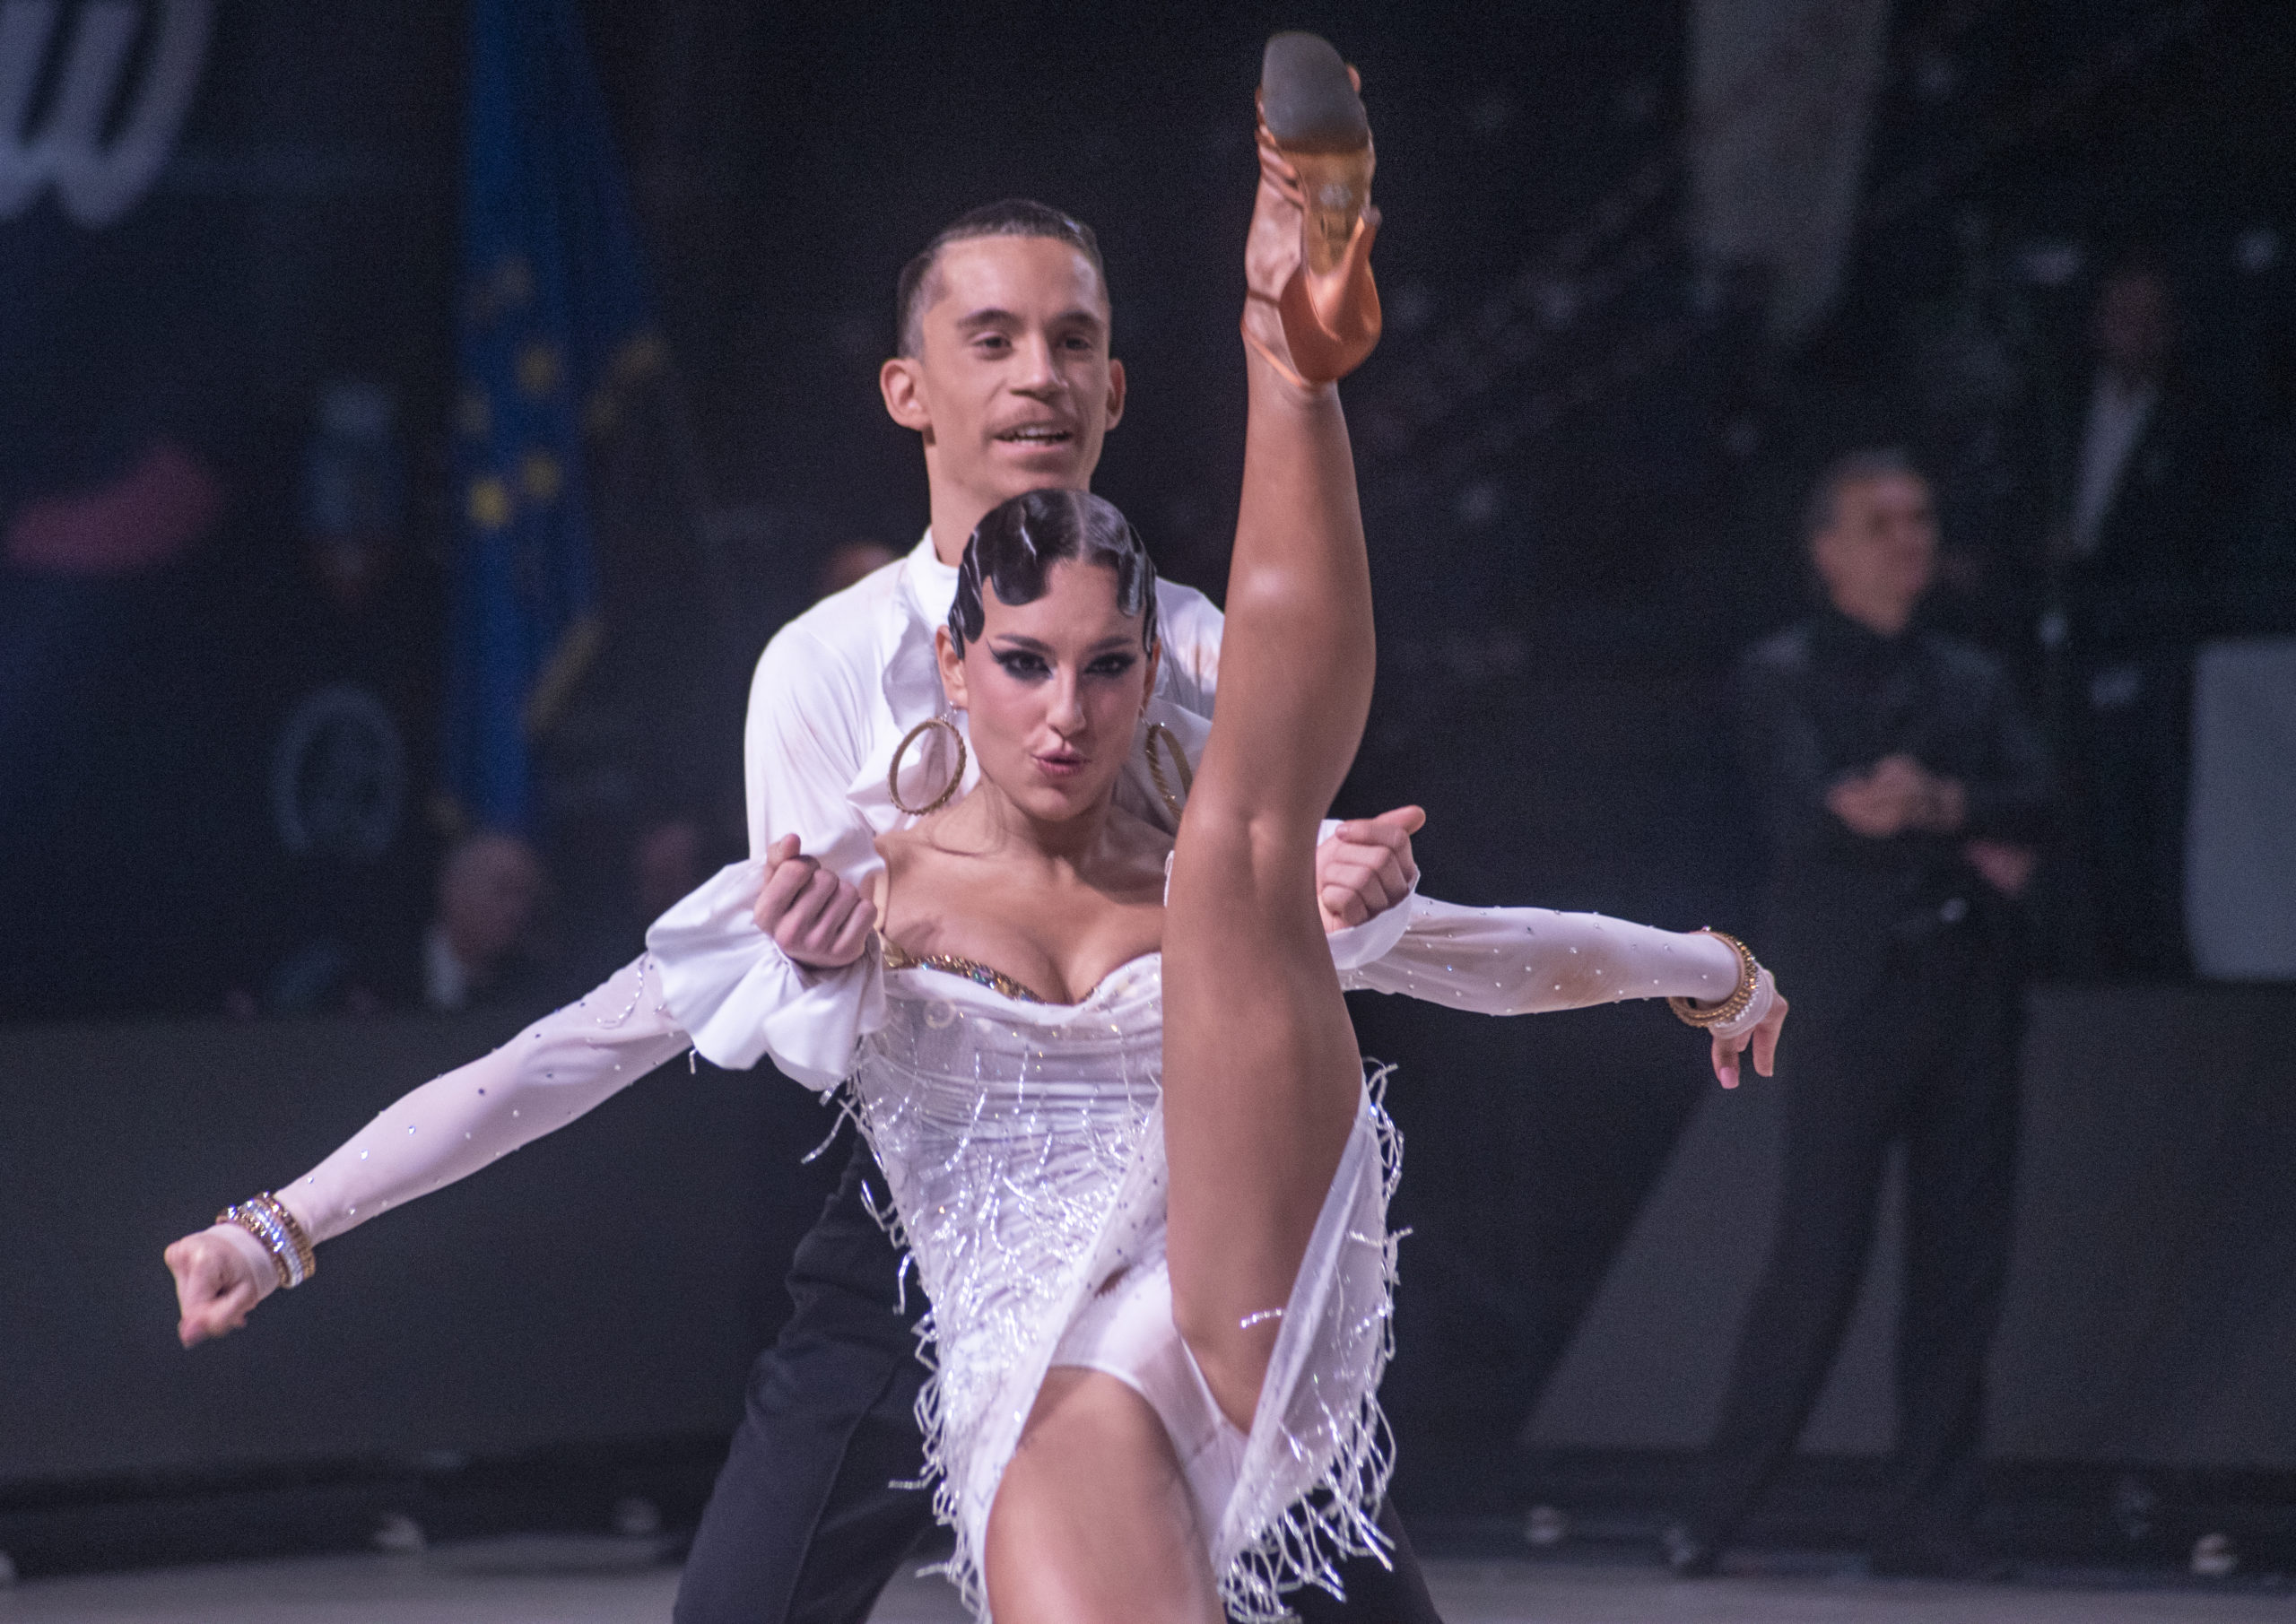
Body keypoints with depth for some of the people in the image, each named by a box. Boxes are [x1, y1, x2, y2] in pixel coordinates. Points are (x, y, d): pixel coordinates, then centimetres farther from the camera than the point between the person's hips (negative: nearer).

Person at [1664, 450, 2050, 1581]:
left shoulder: (1974, 683, 20)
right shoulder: (1781, 677, 7)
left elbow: (2033, 809, 3)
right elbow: (1807, 816, -9)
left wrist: (1935, 803, -15)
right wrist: (1968, 841, -10)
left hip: (1968, 997, 5)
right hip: (1852, 996, -5)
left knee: (1962, 1264, 1)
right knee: (1819, 1262, -9)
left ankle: (1931, 1518, 6)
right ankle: (1722, 1507, -1)